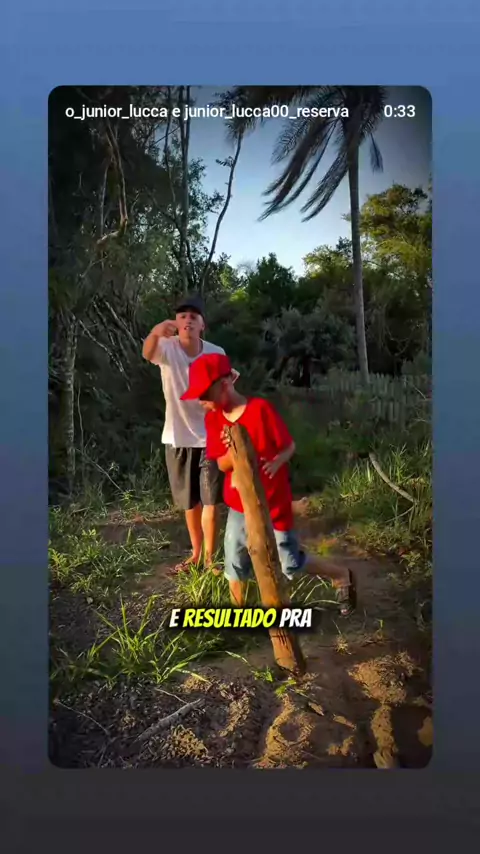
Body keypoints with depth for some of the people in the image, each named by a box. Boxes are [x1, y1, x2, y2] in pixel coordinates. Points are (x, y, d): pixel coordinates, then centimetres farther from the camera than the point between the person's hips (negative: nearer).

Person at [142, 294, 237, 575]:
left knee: (211, 501, 1)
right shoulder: (167, 347, -12)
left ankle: (209, 558, 16)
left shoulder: (216, 353, -7)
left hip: (210, 437, 0)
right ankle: (196, 552, 36)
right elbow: (147, 354, -37)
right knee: (190, 501, 16)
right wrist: (156, 333, -59)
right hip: (178, 438, 1)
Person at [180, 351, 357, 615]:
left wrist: (276, 463, -29)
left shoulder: (261, 408, -19)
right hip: (239, 504, 5)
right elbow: (223, 465, -3)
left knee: (291, 564, 7)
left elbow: (289, 446, -10)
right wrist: (232, 451, -25)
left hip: (272, 503, -5)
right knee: (234, 564, 11)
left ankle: (342, 576, 31)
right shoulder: (213, 418, -4)